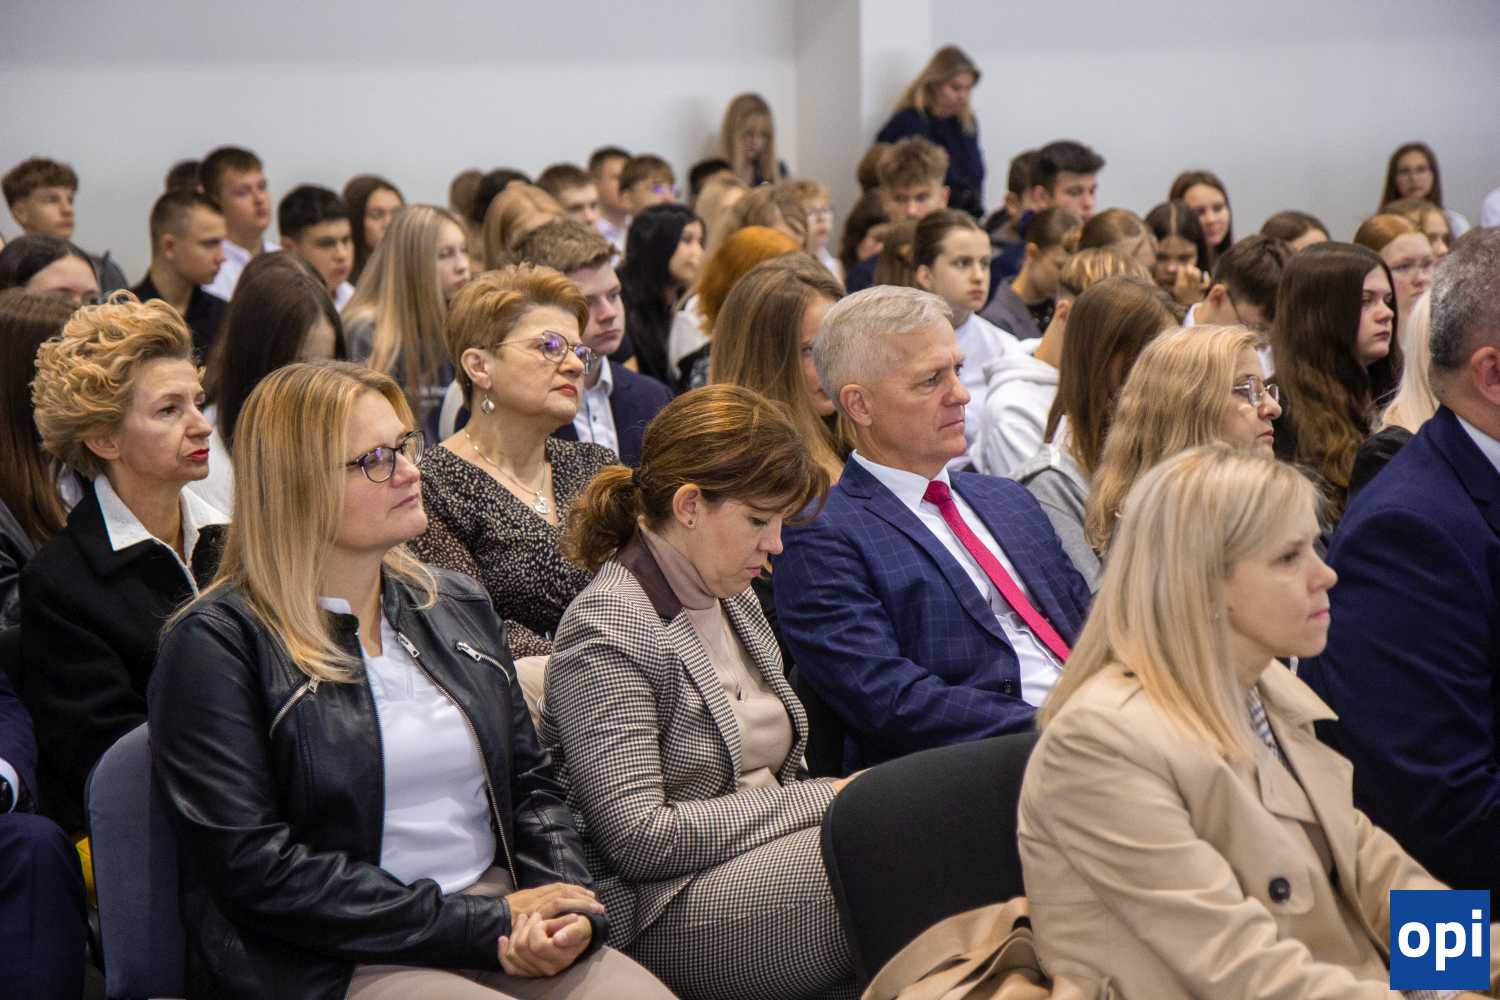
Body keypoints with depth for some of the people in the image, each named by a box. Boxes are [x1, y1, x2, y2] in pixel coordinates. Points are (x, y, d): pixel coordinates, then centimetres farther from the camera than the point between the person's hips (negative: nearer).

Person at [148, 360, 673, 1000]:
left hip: (509, 939, 7)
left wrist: (570, 911, -3)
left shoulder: (457, 605, 17)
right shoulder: (217, 643, -5)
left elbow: (531, 787, 19)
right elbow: (254, 870, -13)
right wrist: (485, 923, -14)